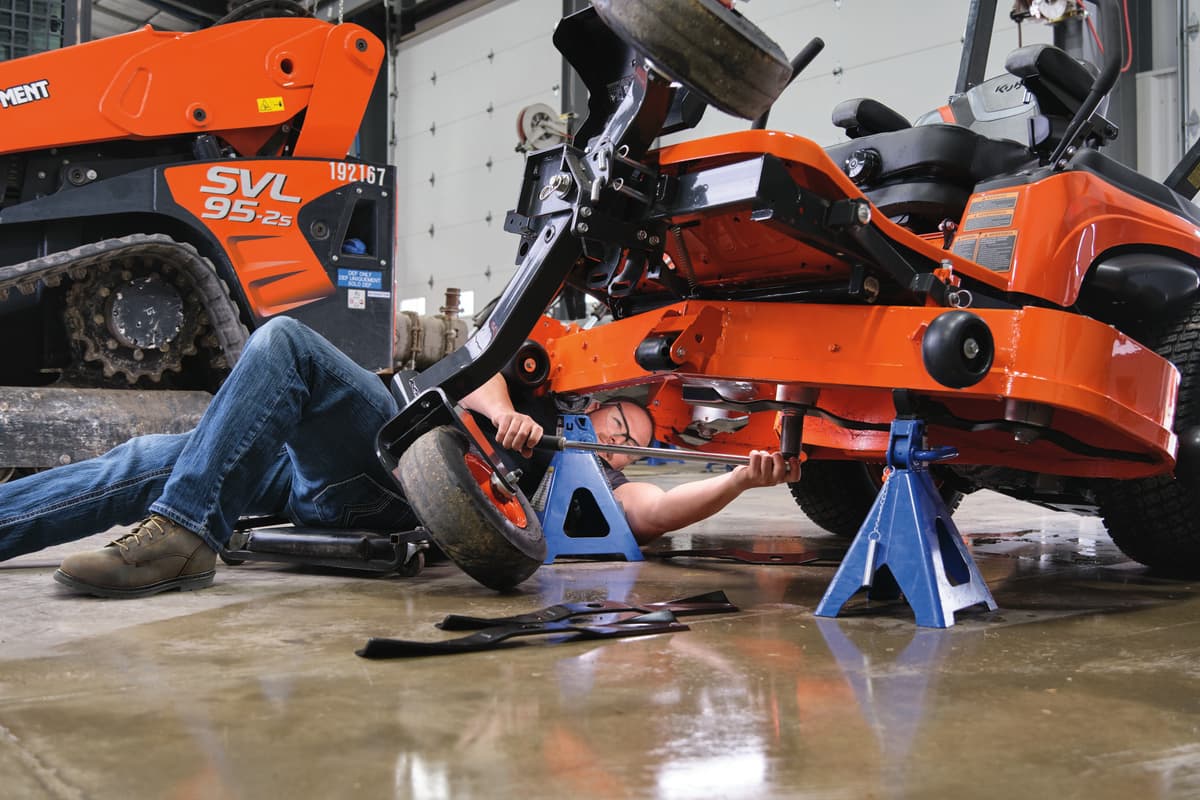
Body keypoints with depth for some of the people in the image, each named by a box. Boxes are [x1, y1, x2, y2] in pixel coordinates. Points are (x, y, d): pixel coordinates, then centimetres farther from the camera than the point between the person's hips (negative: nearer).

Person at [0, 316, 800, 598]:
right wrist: (502, 411, -8)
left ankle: (180, 533, -31)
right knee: (150, 461, -4)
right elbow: (480, 375, 14)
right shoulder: (543, 409, 34)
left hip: (386, 488, -6)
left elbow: (653, 512, -2)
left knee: (284, 341, -26)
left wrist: (745, 477, -12)